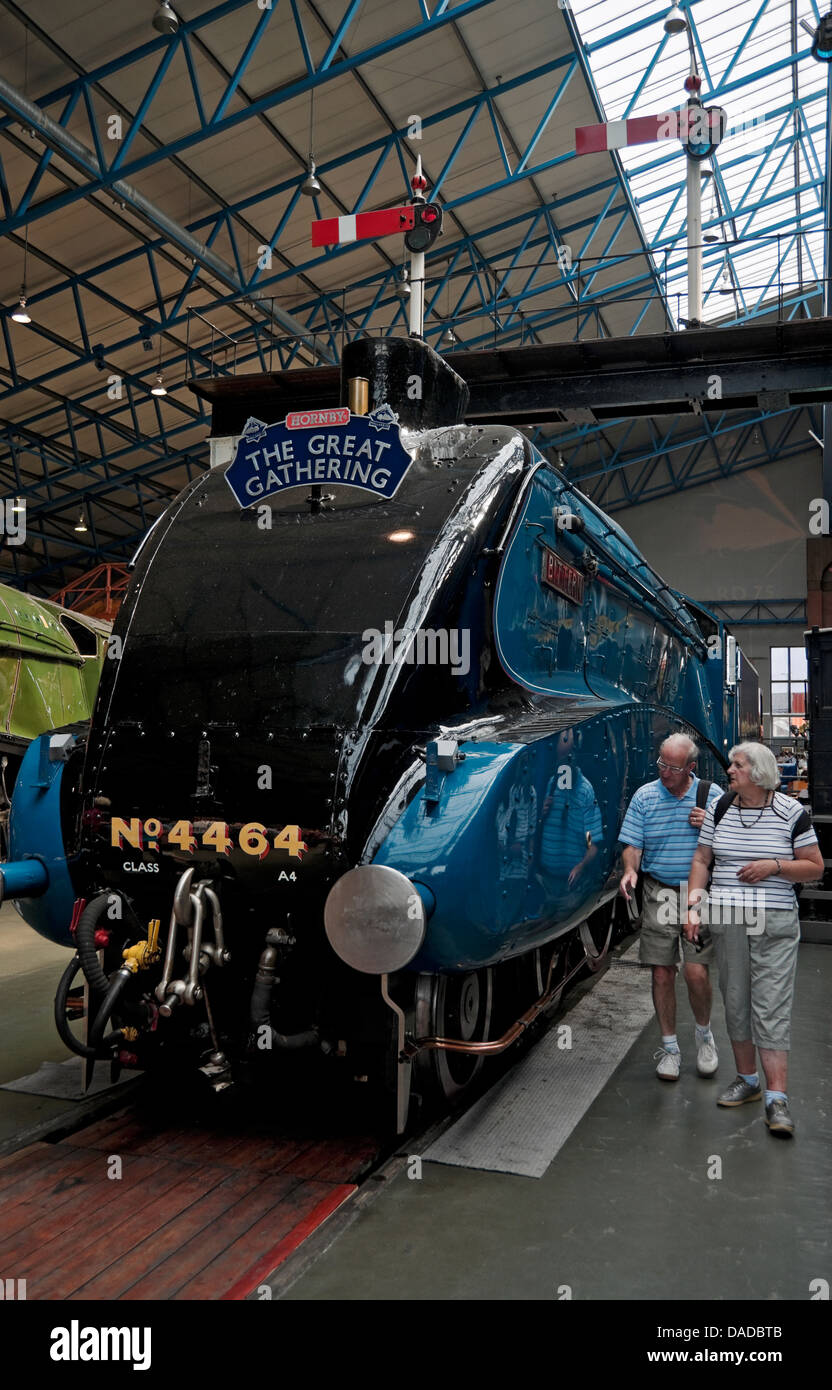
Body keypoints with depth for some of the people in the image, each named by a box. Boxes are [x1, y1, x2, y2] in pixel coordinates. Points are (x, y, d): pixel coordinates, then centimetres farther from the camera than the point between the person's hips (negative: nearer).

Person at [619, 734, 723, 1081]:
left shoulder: (712, 795, 1)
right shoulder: (644, 796, 3)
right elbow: (632, 844, 1)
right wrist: (630, 870, -19)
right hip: (659, 894, 1)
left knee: (696, 972, -8)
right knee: (662, 974, 4)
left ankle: (704, 1033, 21)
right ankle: (669, 1047, 21)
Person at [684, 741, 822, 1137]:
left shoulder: (791, 813, -2)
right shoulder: (719, 810, 6)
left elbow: (815, 867, 2)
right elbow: (702, 860, 9)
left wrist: (774, 866, -14)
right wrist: (694, 905, -2)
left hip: (775, 925, -3)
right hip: (726, 920, 4)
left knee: (771, 1007, -7)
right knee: (735, 1001, 10)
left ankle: (777, 1097, -3)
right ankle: (747, 1079, 26)